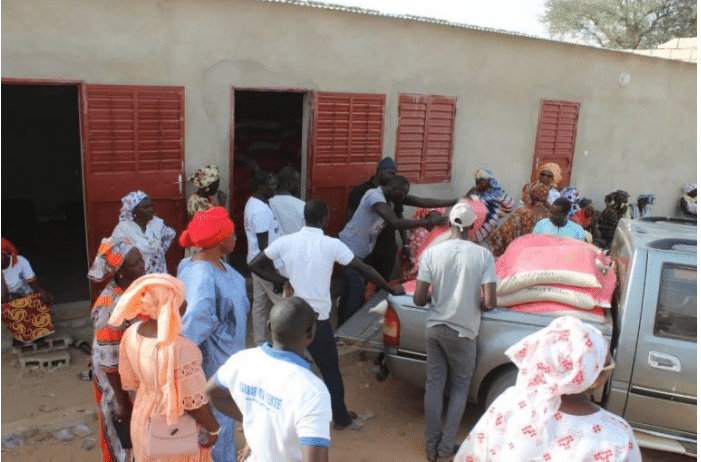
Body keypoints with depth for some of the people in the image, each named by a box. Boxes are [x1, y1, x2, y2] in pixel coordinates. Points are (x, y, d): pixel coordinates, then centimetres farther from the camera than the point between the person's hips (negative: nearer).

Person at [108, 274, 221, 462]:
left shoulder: (132, 334, -14)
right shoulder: (178, 349, -35)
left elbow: (130, 380, 1)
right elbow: (194, 401, -26)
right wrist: (213, 429, -9)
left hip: (143, 417, 6)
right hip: (177, 429, -6)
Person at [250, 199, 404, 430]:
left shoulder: (285, 242, -5)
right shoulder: (332, 245, -12)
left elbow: (255, 266, 2)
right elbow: (365, 269, -6)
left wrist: (282, 281, 5)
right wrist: (392, 290, 6)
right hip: (318, 320, -2)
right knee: (330, 370, 16)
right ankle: (340, 417, 30)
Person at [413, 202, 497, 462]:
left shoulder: (432, 253, -9)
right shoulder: (483, 255, -12)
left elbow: (418, 299, -9)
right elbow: (490, 302, -16)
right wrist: (475, 306, 6)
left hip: (435, 328, 2)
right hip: (464, 332, -1)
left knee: (434, 385, 15)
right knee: (460, 387, 16)